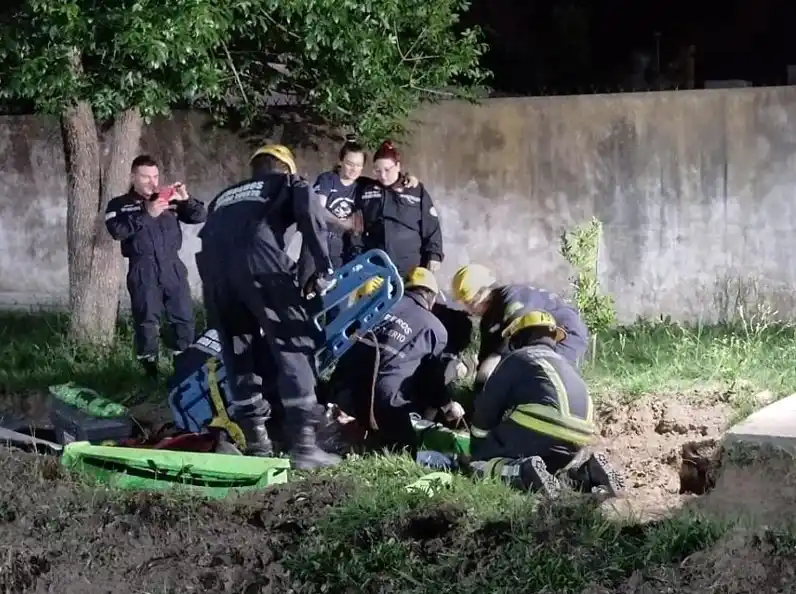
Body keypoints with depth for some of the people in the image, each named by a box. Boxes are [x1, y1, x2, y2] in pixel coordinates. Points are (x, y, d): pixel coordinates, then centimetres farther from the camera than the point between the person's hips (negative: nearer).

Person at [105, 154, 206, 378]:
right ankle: (150, 372, 6)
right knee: (147, 322, -2)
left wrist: (186, 200, -12)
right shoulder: (119, 205, 3)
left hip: (172, 266, 3)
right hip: (143, 270, -3)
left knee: (184, 318, 4)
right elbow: (117, 231, -16)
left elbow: (200, 217, 7)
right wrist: (146, 215, -22)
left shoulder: (169, 199, 11)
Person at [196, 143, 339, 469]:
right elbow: (310, 213, 3)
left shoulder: (224, 196, 38)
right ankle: (302, 443, -5)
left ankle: (257, 441, 17)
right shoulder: (287, 184, 25)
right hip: (257, 261, -5)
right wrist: (324, 269, 6)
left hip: (213, 268, 5)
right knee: (294, 344, 2)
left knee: (239, 352, 16)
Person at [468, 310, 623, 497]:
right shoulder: (566, 365, 32)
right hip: (578, 444, 6)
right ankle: (586, 471, 3)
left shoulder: (517, 359, 13)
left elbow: (487, 407, 13)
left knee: (483, 457, 10)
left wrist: (476, 451, 26)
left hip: (538, 433, -6)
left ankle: (520, 471, -20)